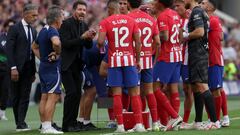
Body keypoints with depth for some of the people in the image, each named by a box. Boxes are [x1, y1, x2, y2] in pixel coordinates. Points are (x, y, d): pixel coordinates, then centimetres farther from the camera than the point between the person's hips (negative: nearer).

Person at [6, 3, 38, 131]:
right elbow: (9, 49, -12)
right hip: (17, 68, -5)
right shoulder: (14, 29, -7)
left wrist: (34, 71, 12)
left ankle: (21, 123, -4)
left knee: (25, 97, -2)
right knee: (16, 96, 3)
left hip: (28, 68, 5)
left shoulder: (33, 31, 13)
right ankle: (19, 123, 9)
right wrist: (13, 68, -18)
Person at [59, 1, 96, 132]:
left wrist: (90, 38, -10)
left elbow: (88, 46, 11)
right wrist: (82, 37, -24)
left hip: (77, 64, 7)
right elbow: (65, 43, -19)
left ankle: (73, 122, 12)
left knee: (78, 93, 5)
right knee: (71, 93, -13)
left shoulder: (84, 26, 10)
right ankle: (67, 124, -8)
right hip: (66, 65, -7)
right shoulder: (66, 24, -11)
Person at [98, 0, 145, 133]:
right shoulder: (131, 20, 5)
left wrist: (100, 45, 10)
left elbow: (100, 41, -13)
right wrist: (137, 60, 10)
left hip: (114, 60, -2)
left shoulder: (105, 22, -2)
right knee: (134, 93, 6)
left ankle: (120, 125, -4)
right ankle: (139, 124, 2)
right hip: (129, 59, 2)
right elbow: (138, 42, 2)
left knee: (117, 93, 0)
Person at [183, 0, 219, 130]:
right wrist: (187, 37, 13)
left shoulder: (196, 12, -11)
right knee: (195, 88, 13)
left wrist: (186, 36, -7)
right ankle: (197, 122, 18)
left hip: (198, 54, -11)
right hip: (199, 54, 11)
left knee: (202, 86, -15)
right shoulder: (200, 12, 20)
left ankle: (214, 121, -20)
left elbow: (200, 32, -21)